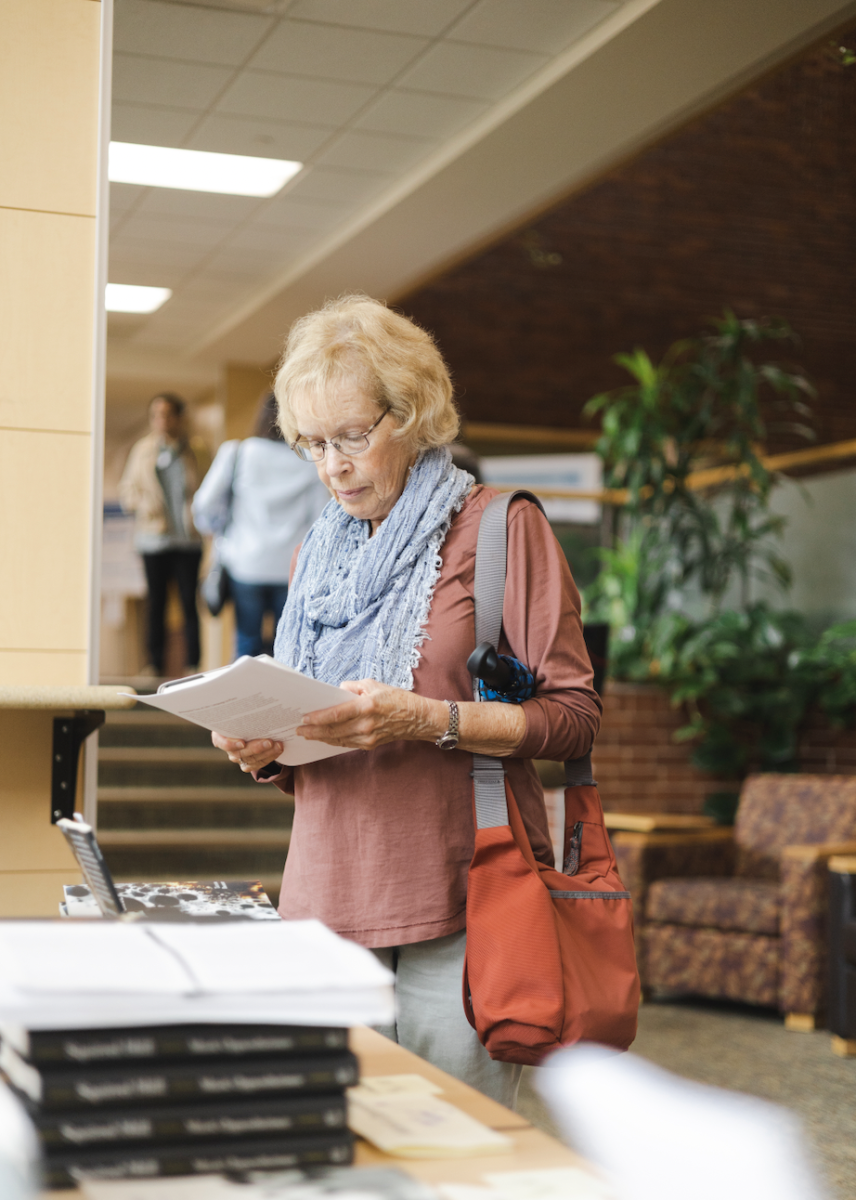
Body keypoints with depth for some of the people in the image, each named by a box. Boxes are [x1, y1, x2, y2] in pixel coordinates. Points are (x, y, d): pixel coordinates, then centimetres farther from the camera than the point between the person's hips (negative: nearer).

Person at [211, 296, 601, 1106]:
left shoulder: (501, 528, 0)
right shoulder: (318, 553, 17)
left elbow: (573, 717, -6)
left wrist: (427, 719, -18)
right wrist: (264, 751, 1)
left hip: (458, 915, -4)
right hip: (325, 907, 5)